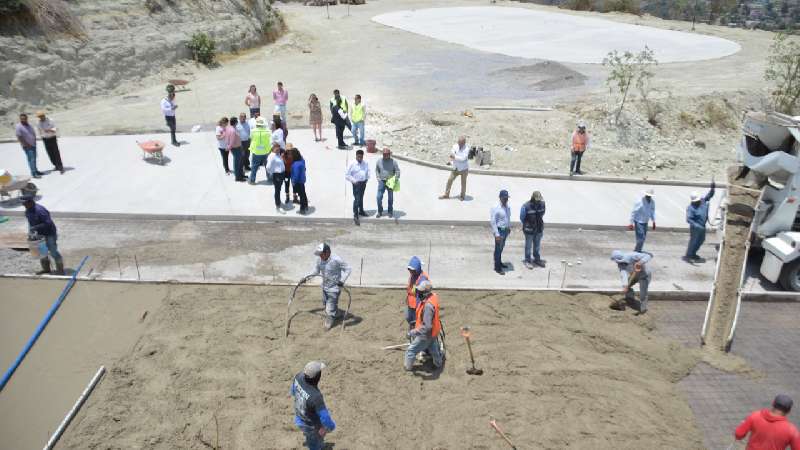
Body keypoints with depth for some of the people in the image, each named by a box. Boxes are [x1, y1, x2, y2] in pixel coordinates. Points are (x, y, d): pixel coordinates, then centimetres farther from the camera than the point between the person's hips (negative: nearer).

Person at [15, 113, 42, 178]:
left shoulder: (29, 125, 11)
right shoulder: (18, 127, -12)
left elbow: (34, 134, 20)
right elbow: (19, 138, -17)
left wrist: (34, 142, 8)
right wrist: (27, 145, -17)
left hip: (33, 145, 7)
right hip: (27, 147, -7)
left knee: (34, 159, 15)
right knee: (31, 159, -10)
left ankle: (36, 171, 25)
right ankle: (34, 173, -9)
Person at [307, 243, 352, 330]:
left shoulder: (336, 260, -27)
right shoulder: (319, 259, -8)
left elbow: (348, 269, -20)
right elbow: (316, 271, 10)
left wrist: (342, 280, -29)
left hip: (334, 288, -7)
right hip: (325, 287, 7)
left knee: (330, 307, -3)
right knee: (325, 304, 25)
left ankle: (329, 323, 22)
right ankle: (336, 314, 53)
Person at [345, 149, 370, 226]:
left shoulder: (365, 163, 3)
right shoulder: (352, 164, -10)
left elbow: (368, 172, 18)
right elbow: (347, 175, -8)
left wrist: (367, 179, 5)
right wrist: (353, 181, -16)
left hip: (363, 183, 5)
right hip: (356, 183, -5)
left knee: (361, 198, 22)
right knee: (356, 199, -12)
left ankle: (361, 211, 40)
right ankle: (355, 216, -11)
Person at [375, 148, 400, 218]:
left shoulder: (393, 162, -8)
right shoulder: (379, 161, -1)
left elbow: (397, 171, -4)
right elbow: (377, 170, 13)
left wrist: (396, 180, -15)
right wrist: (378, 178, 3)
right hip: (382, 181, 1)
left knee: (390, 198, 9)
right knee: (379, 197, -4)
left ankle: (390, 212, 23)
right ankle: (380, 211, 11)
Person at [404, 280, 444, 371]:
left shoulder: (428, 305, -38)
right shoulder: (433, 296, -10)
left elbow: (427, 326, -36)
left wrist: (413, 332, -29)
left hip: (426, 335, -9)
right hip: (433, 332, 9)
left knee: (411, 351, 11)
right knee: (434, 349, 31)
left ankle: (408, 366, 31)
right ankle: (438, 363, 51)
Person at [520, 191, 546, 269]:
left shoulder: (542, 204, -7)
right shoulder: (526, 206, -21)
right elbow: (522, 218, -6)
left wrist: (540, 223, 13)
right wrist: (526, 225, 5)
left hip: (539, 230, 4)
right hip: (529, 230, -4)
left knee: (537, 246, 19)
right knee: (528, 246, 10)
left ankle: (537, 259, 35)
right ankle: (527, 261, 24)